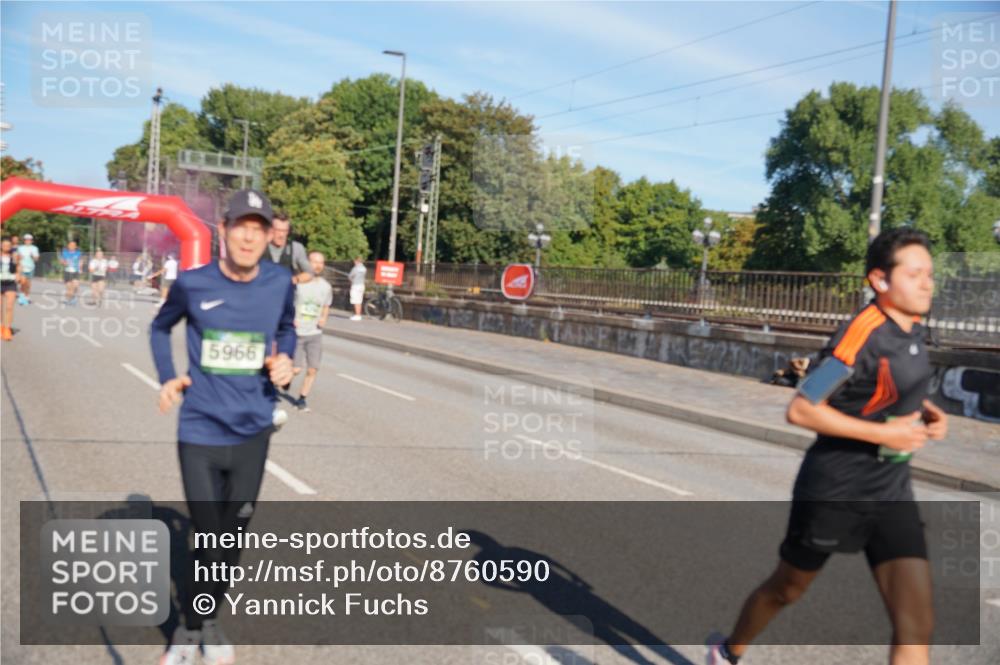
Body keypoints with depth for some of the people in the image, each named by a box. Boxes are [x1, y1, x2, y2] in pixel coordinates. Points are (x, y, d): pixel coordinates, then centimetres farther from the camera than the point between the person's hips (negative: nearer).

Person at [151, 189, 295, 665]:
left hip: (253, 432, 2)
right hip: (200, 432, -2)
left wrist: (284, 359, -5)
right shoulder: (192, 283, -9)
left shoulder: (280, 283, -5)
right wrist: (167, 378, -1)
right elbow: (160, 328, 12)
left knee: (232, 539, 14)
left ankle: (201, 622, 38)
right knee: (210, 541, 3)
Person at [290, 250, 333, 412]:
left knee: (312, 370, 0)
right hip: (296, 333, -4)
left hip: (315, 334, 4)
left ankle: (301, 399, 18)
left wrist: (323, 318, 0)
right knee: (296, 369, -8)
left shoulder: (326, 287, 4)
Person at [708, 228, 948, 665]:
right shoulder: (862, 335, -23)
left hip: (891, 492, 6)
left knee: (916, 623, -2)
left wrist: (925, 409, 1)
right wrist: (884, 433, -24)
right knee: (786, 589, 17)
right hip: (835, 490, -6)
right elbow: (800, 410, -25)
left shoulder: (911, 328, 1)